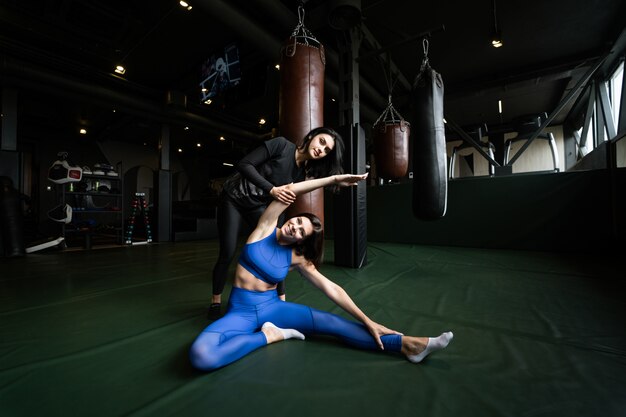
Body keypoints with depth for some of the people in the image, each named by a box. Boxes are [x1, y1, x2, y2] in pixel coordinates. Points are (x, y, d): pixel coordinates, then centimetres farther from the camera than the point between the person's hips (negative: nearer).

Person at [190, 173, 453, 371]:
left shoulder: (297, 258, -5)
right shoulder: (266, 228, -10)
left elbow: (331, 289, -6)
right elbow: (290, 190, -23)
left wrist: (367, 322, -10)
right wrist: (335, 179, -24)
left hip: (272, 306, 1)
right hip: (241, 311, -1)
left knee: (332, 323, -19)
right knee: (201, 356, -32)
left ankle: (407, 345, -15)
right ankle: (270, 335, -13)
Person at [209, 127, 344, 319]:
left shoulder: (301, 174, -2)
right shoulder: (281, 145, -19)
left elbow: (282, 203, 0)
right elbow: (244, 164, -23)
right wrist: (272, 189, -33)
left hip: (258, 207, 5)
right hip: (233, 199, -5)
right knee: (227, 254, -2)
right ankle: (215, 302, 21)